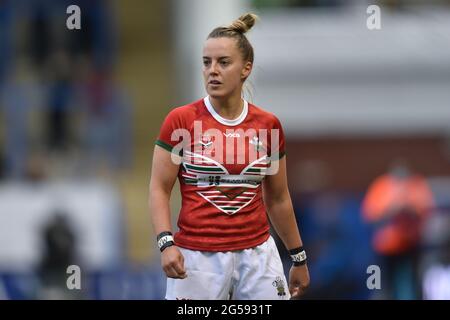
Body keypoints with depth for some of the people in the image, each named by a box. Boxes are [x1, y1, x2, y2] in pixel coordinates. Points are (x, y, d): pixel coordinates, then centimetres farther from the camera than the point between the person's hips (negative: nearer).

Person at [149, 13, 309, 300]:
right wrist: (166, 243, -17)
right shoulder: (181, 120, -4)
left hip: (257, 255, 3)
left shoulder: (268, 125, 4)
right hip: (197, 257, -2)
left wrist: (298, 258, 18)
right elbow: (159, 189, -2)